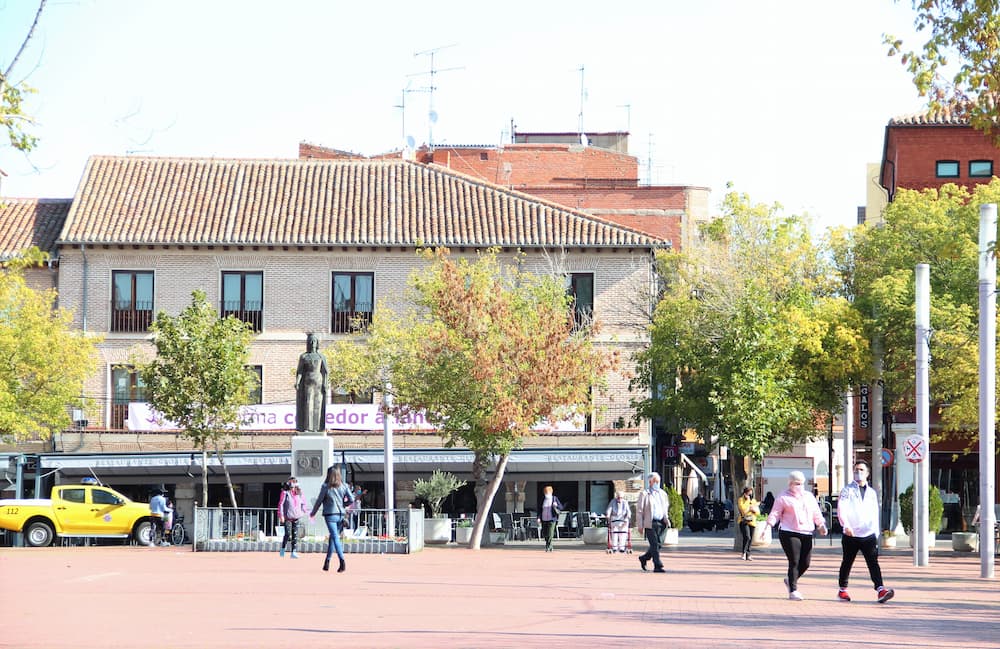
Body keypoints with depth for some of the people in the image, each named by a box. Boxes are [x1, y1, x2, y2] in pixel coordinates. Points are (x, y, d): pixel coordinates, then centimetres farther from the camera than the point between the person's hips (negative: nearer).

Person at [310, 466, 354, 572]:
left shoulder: (325, 486, -6)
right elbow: (351, 499, 1)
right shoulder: (343, 486, 3)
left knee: (335, 537, -10)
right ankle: (327, 562, 25)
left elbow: (319, 501, -1)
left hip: (330, 514, -4)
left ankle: (342, 562, -25)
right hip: (341, 515, 4)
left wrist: (313, 513, 13)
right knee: (333, 537, 17)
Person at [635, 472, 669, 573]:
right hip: (650, 523, -6)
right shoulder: (644, 494, -2)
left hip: (660, 523, 6)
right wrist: (640, 525, -8)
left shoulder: (663, 494, 15)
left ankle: (644, 558, 29)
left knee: (657, 545, 7)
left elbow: (666, 508, 26)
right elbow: (639, 510, -3)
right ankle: (657, 566, -7)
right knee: (655, 545, -9)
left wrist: (666, 519, 12)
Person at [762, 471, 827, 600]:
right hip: (789, 534, -6)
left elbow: (816, 513, 19)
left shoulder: (809, 497, 18)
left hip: (806, 534, 6)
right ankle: (793, 591, -3)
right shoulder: (783, 497, 2)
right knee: (794, 562, -10)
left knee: (805, 563, 3)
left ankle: (790, 580, 29)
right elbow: (775, 514, -1)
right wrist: (768, 526, -15)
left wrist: (821, 525, 4)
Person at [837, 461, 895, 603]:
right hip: (851, 535, -2)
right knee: (847, 563, 10)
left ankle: (880, 590, -23)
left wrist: (876, 533, 16)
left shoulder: (872, 493, 15)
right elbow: (841, 510, -13)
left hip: (869, 535, 2)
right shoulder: (847, 491, 0)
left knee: (873, 562, -11)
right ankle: (842, 590, 24)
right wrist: (846, 526, -29)